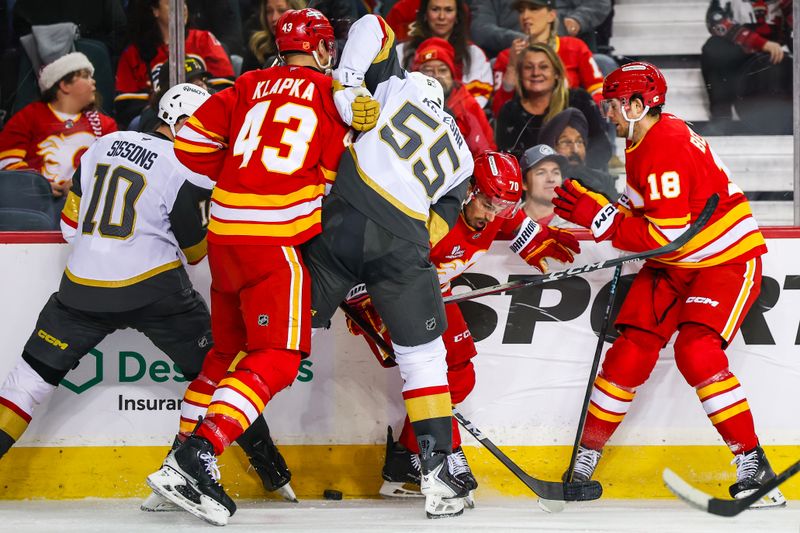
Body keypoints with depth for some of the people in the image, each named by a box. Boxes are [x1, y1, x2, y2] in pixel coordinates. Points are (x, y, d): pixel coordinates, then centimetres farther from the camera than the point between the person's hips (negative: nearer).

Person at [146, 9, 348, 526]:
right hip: (277, 239, -7)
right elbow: (342, 172, 0)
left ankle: (185, 455, 21)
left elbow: (192, 142, 8)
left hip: (226, 232, 7)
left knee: (230, 349, 21)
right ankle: (196, 457, -24)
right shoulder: (333, 93, 1)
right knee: (276, 360, -9)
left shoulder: (250, 86, 13)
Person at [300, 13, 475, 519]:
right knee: (424, 357, 15)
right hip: (403, 244, 1)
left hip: (343, 220, 0)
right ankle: (438, 473, 6)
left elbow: (371, 27, 6)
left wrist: (349, 89, 2)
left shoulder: (403, 84, 19)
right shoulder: (460, 156, 26)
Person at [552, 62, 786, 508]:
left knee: (697, 351, -25)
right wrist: (588, 202, 2)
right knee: (631, 351, 1)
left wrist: (600, 218, -24)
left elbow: (667, 234, -29)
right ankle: (587, 455, 11)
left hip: (728, 261, -9)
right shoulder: (642, 141, 7)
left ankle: (754, 467, -20)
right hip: (673, 265, 9)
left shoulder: (667, 147, -25)